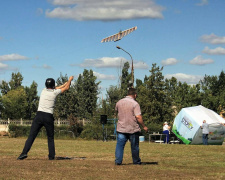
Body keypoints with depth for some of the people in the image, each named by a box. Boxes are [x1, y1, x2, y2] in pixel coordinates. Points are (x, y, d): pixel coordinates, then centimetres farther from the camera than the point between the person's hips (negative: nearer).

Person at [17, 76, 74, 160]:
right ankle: (51, 156, 9)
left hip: (39, 115, 1)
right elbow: (66, 88, 16)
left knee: (31, 136, -5)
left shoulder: (44, 91, 11)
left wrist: (66, 83, 39)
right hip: (49, 117, -1)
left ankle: (24, 152, -19)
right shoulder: (54, 92, 2)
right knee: (50, 138, 13)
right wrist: (70, 80, 35)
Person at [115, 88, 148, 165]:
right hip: (133, 129, -3)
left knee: (120, 145, 5)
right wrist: (144, 126, -9)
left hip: (121, 128, 3)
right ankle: (136, 161, 20)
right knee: (134, 146, 10)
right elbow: (138, 117, -18)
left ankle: (118, 161, -3)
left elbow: (116, 111, 23)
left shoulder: (119, 102, 4)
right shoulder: (135, 104, -13)